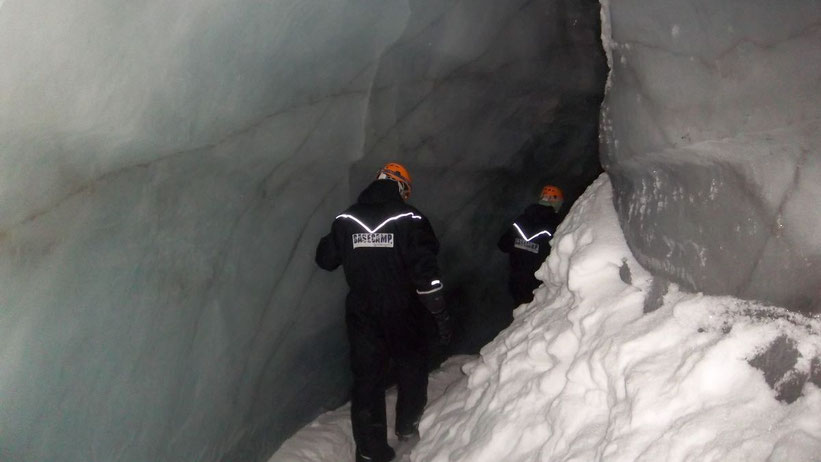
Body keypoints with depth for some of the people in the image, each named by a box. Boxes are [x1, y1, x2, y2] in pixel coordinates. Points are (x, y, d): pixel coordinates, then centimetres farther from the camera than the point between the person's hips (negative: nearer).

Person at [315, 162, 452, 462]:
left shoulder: (346, 220, 0)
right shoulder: (409, 219, -11)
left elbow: (326, 259, 10)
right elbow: (426, 272, -17)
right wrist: (441, 316, -10)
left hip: (361, 315, 2)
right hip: (403, 314, -2)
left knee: (367, 378, 10)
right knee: (412, 368, 22)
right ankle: (407, 426, 36)